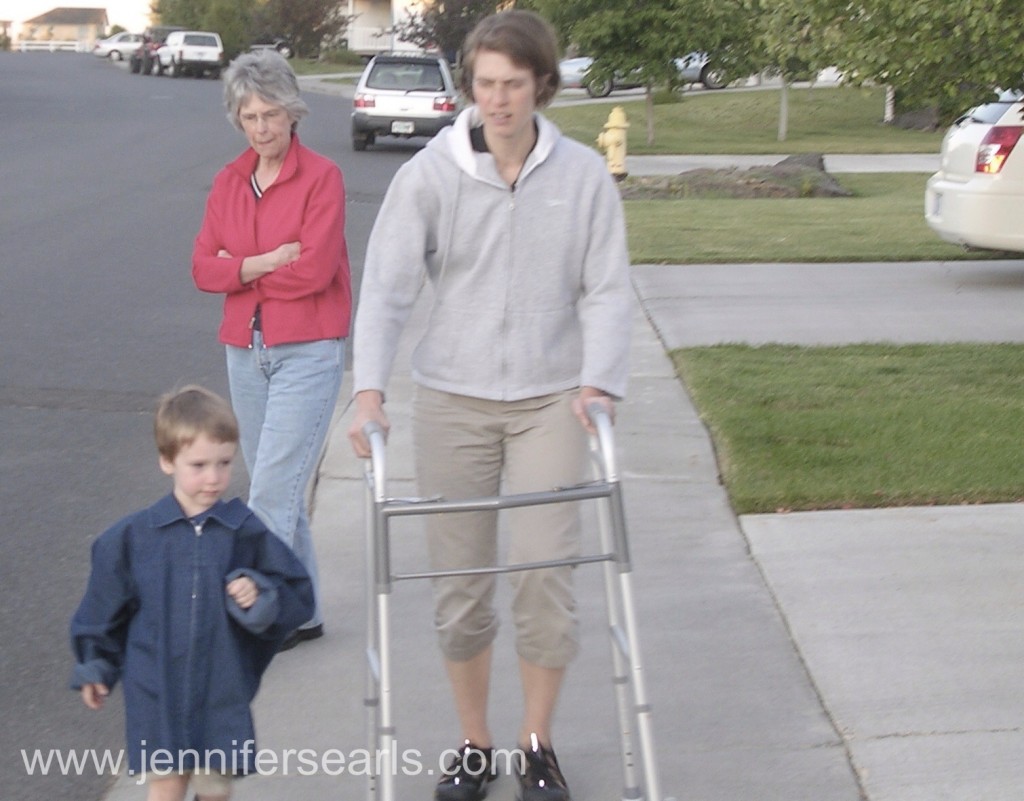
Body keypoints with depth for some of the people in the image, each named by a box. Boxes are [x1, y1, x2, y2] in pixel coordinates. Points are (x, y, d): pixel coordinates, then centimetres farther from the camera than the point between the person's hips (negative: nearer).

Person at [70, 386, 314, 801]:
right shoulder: (132, 536, -2)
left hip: (223, 693, 1)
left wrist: (260, 598, -15)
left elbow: (298, 597, 4)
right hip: (158, 692, 0)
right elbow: (104, 606, 10)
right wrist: (94, 668, 16)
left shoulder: (247, 533, -3)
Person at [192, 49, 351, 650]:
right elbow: (204, 268, 2)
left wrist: (239, 269, -5)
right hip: (246, 350, 6)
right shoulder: (229, 183, 9)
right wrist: (266, 262, -13)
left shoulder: (322, 177, -7)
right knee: (283, 489, 13)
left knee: (272, 491, -9)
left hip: (308, 351, -6)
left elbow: (315, 270, -16)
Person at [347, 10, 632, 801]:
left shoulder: (584, 175, -4)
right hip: (453, 400, 0)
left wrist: (599, 382, -17)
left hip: (551, 399, 0)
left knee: (547, 572, -2)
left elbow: (607, 289, -3)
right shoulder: (430, 173, -6)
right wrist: (370, 387, -22)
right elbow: (388, 284, -10)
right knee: (459, 580, 7)